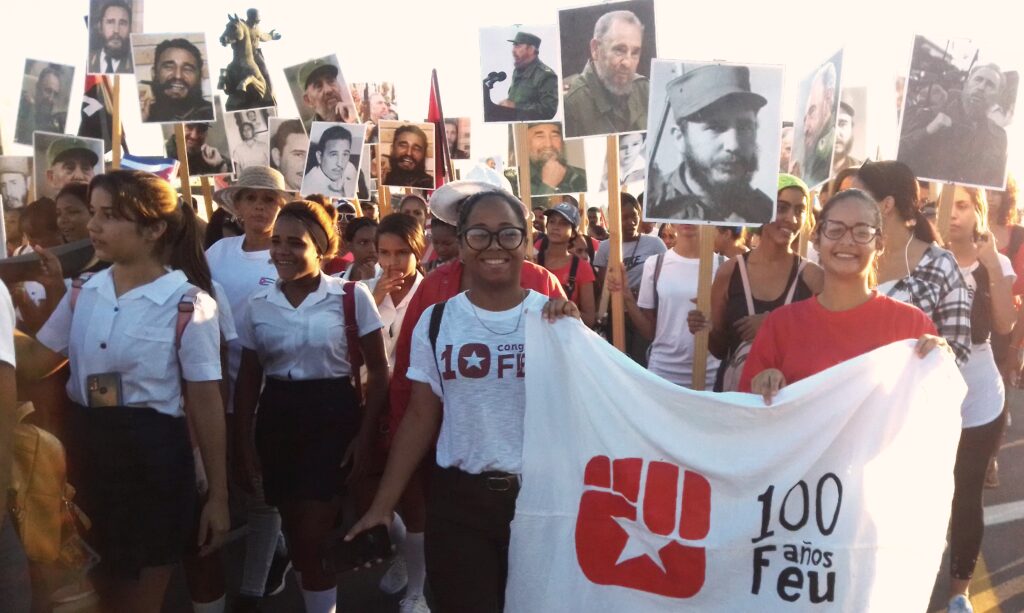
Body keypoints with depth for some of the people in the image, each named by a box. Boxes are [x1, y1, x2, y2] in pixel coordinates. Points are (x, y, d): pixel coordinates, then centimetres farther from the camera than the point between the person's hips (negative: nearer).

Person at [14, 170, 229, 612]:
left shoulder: (188, 304, -13)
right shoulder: (84, 293, 4)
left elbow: (206, 403, -11)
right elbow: (33, 361, 9)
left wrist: (218, 494, -9)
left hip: (152, 455, -5)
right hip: (86, 448, 5)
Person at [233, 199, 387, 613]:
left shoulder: (352, 296, -8)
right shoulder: (258, 304, 2)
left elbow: (378, 371, -3)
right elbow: (248, 379, 9)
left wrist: (365, 434, -9)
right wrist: (245, 444, 6)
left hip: (333, 416, -4)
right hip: (276, 418, 4)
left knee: (313, 534, -6)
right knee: (295, 532, 15)